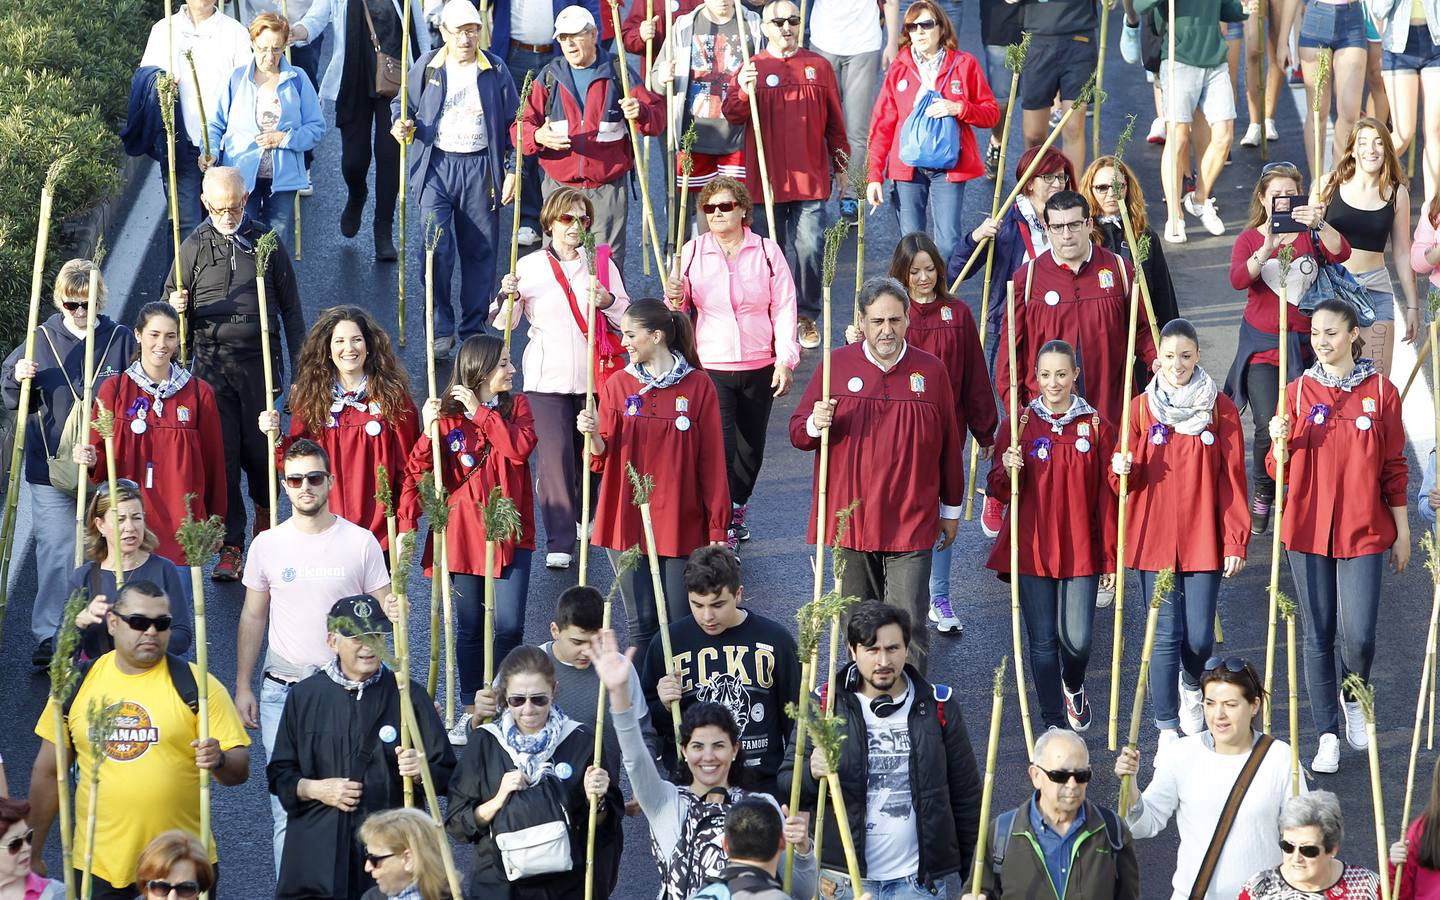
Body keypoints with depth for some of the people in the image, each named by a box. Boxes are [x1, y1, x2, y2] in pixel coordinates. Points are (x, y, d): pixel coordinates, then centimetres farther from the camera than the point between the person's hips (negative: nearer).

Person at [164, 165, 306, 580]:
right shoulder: (193, 248, 7)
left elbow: (290, 308, 10)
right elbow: (171, 301, 16)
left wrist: (299, 368, 6)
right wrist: (176, 308, -10)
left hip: (259, 362, 0)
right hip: (211, 363, 1)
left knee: (258, 451, 3)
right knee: (221, 455, -3)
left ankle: (265, 511, 35)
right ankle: (230, 546, 3)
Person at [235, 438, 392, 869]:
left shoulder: (361, 542, 0)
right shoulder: (268, 545, 5)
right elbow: (252, 617, 11)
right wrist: (243, 687, 8)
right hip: (282, 690, 1)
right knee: (287, 809, 1)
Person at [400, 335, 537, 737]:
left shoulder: (516, 406, 4)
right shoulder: (448, 415, -1)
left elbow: (520, 447, -16)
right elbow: (418, 472, -7)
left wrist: (480, 412, -16)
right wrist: (428, 434, -23)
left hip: (509, 534, 0)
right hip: (461, 534, 0)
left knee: (508, 626, -7)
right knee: (470, 628, 9)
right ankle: (472, 708, 21)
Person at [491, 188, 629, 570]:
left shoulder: (602, 265, 6)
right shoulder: (529, 266, 2)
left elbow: (627, 321, 5)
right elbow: (501, 323, 2)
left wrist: (608, 302, -15)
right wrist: (507, 296, -19)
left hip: (592, 376, 2)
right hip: (547, 377, -2)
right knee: (554, 455, -13)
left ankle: (585, 518, 36)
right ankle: (559, 542, -10)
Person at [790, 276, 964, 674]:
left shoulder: (931, 371, 2)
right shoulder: (837, 365, 2)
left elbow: (949, 444, 10)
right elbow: (797, 433, 6)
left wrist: (951, 510, 13)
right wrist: (815, 425, -19)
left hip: (912, 522, -1)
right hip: (849, 518, 1)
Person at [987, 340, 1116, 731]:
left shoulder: (1096, 426, 1)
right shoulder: (1019, 424, 1)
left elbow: (1106, 497, 4)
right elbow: (1000, 492, 3)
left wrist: (1109, 558, 3)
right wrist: (1008, 469, -20)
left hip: (1080, 549, 0)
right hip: (1032, 548, 0)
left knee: (1077, 640, -1)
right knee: (1043, 640, 2)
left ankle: (1073, 685, 35)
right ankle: (1055, 724, 14)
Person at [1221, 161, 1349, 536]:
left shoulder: (1309, 235, 4)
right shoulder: (1250, 238, 2)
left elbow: (1341, 253, -16)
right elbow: (1238, 279, -17)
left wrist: (1319, 225, -34)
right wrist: (1267, 249, -34)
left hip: (1304, 346, 1)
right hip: (1262, 346, -1)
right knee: (1268, 427, -11)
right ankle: (1262, 494, 10)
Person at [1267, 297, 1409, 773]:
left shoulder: (1381, 391, 0)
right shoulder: (1298, 392, 3)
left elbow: (1394, 468, 4)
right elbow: (1282, 471, 5)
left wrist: (1402, 532, 5)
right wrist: (1279, 444, -17)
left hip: (1363, 531, -1)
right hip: (1308, 530, 1)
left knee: (1358, 636, -8)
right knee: (1318, 636, 5)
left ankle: (1355, 701, 24)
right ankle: (1327, 736, 16)